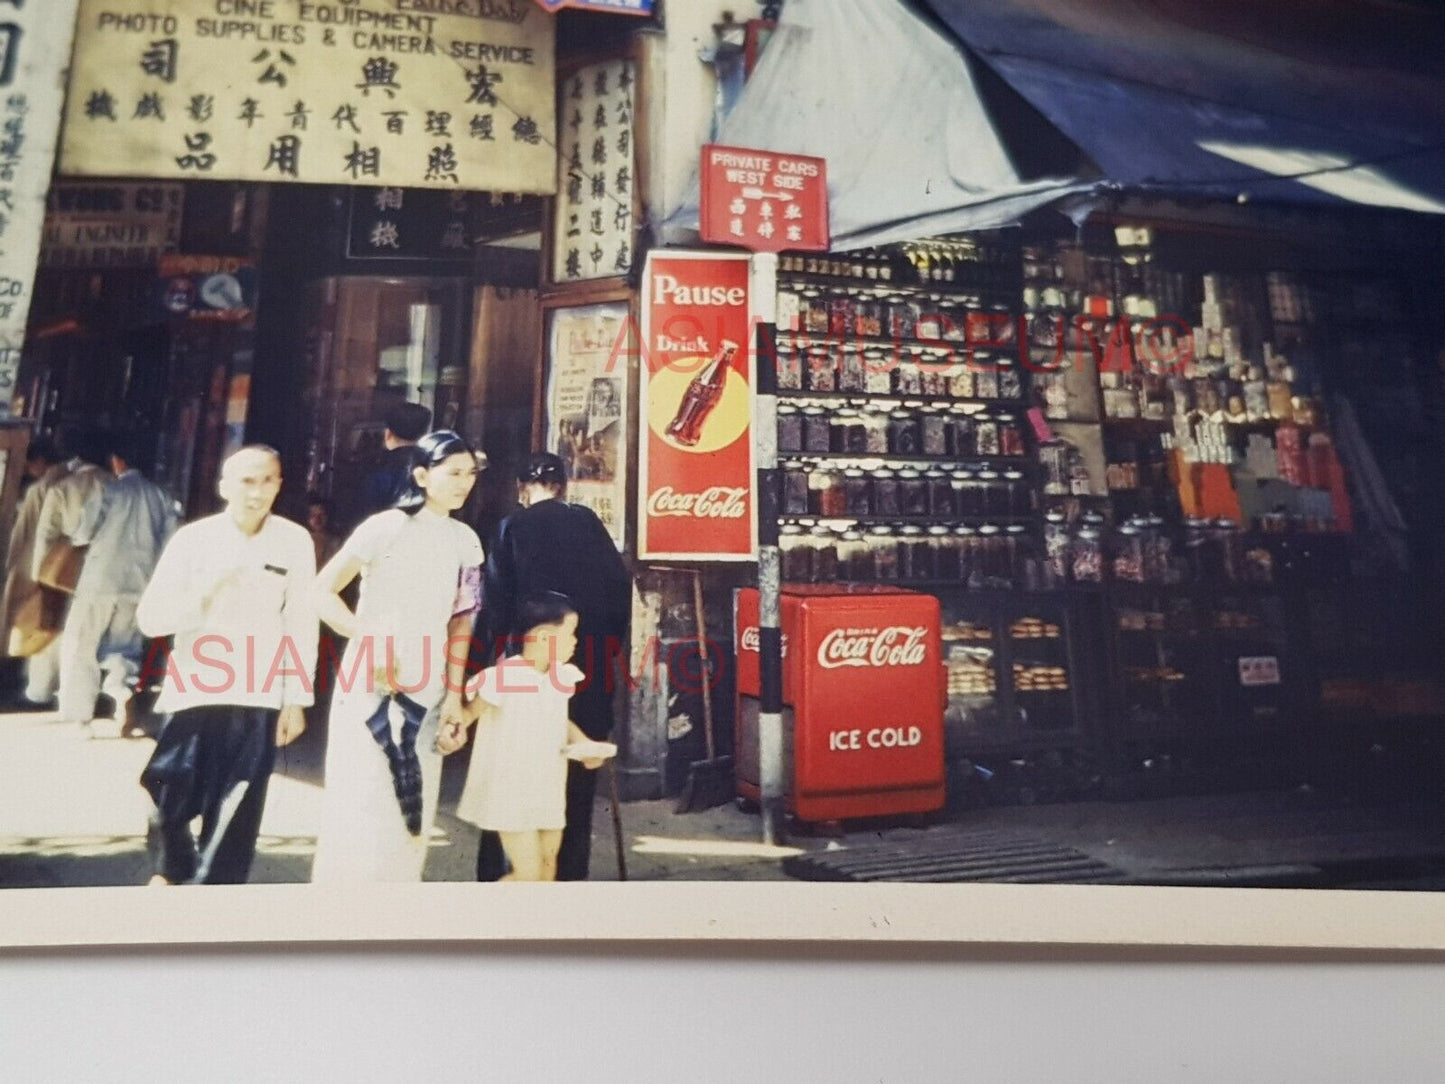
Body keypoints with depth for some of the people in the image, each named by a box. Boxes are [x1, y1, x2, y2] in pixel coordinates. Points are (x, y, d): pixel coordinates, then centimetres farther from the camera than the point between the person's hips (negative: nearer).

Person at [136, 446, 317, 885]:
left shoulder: (295, 541, -2)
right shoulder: (193, 538, -2)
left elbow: (301, 625, 1)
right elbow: (149, 617, -2)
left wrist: (296, 700, 0)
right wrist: (204, 594, -19)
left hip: (257, 700, -1)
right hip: (193, 692, 1)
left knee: (233, 819, 3)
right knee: (167, 803, 10)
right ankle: (170, 869, 42)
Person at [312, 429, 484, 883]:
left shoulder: (467, 541, 6)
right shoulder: (386, 527, -9)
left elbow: (461, 623, 9)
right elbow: (324, 592, -8)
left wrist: (455, 693, 5)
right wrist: (370, 644, -19)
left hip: (427, 689, 5)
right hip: (370, 683, -5)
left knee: (411, 809, 11)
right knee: (361, 804, 2)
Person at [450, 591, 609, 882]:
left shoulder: (562, 676, 2)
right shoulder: (503, 676, -21)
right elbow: (468, 712, -17)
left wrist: (582, 743, 2)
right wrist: (453, 734, -39)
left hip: (547, 789, 8)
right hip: (510, 792, -7)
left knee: (548, 864, 17)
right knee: (528, 872, -8)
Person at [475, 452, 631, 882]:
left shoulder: (513, 526, 0)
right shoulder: (588, 522, 5)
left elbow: (497, 599, -4)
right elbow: (621, 585, 1)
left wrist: (497, 647, 6)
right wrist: (610, 643, 8)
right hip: (590, 663, 2)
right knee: (578, 773, 10)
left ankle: (495, 869, 13)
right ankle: (570, 869, 15)